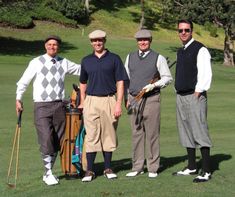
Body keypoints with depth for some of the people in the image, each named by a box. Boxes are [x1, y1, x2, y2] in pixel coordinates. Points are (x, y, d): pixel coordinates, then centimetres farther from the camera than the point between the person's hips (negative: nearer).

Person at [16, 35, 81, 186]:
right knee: (46, 139, -12)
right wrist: (19, 99, -3)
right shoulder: (36, 63, 0)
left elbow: (82, 69, 21)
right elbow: (24, 81, 4)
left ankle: (49, 172, 21)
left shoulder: (64, 63, 8)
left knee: (57, 141, 7)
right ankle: (48, 173, 0)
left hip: (59, 105, 4)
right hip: (42, 106, -3)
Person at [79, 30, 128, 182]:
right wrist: (82, 103, 12)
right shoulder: (86, 61, 12)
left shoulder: (114, 59, 3)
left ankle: (108, 168, 16)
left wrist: (119, 103, -10)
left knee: (109, 135, 6)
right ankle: (90, 170, 3)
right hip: (91, 101, 2)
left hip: (109, 101, -1)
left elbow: (120, 82, -1)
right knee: (91, 136, -1)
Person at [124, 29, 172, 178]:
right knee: (136, 134, 6)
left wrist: (153, 85, -14)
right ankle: (137, 167, 13)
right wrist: (126, 98, 11)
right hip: (134, 100, 4)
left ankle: (153, 168, 6)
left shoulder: (158, 58, 1)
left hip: (151, 99, -3)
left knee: (152, 134, -2)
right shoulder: (130, 57, 13)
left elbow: (167, 78, 1)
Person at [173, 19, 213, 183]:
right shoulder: (180, 51, 17)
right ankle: (192, 167, 22)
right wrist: (179, 93, 14)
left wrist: (197, 93, -16)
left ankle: (206, 171, -6)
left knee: (200, 131, -10)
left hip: (195, 96, -9)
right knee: (186, 132, 12)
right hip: (181, 96, 9)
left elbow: (205, 74, -14)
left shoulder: (200, 49, -8)